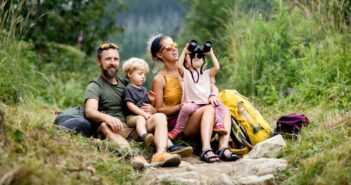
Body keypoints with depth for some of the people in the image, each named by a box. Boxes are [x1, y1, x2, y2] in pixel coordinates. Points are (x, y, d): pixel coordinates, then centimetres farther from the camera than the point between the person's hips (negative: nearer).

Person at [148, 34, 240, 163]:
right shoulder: (160, 79, -2)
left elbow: (213, 87, 10)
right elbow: (159, 110, -4)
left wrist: (212, 95, -15)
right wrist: (182, 106, -17)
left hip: (193, 116, 6)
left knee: (224, 109, -20)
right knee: (209, 108, -29)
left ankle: (223, 148, -41)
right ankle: (206, 150, -48)